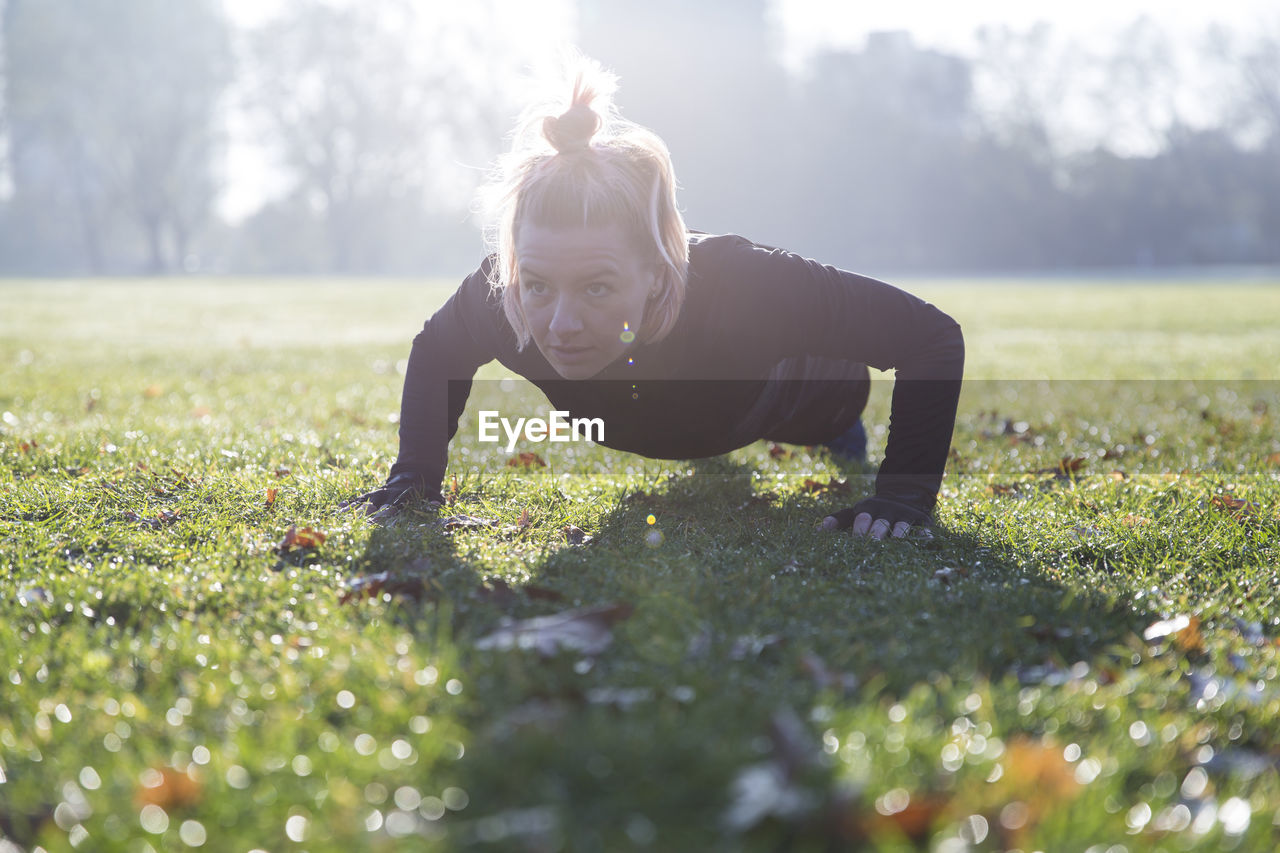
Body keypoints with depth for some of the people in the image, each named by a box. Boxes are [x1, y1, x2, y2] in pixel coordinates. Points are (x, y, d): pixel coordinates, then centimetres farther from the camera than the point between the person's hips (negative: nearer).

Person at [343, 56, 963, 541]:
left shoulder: (741, 288, -51)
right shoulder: (500, 299, -41)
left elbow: (934, 337, -38)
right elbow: (435, 350, -14)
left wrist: (904, 496, -43)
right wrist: (415, 475, -22)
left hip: (788, 386, -2)